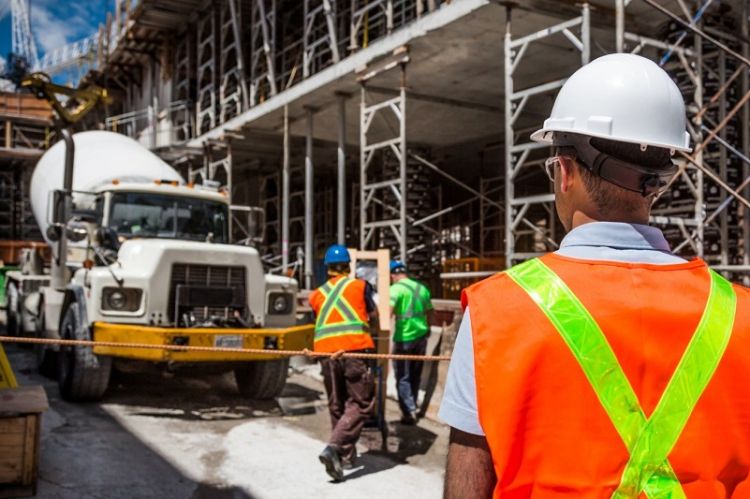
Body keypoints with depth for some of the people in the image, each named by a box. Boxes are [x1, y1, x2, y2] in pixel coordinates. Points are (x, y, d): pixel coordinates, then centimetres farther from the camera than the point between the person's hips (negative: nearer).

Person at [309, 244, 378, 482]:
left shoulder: (316, 295, 17)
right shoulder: (360, 286, 11)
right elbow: (374, 319, 20)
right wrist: (373, 329, 41)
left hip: (326, 352, 4)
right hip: (355, 349, -4)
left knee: (337, 406, 16)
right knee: (360, 403, 0)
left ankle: (347, 456, 22)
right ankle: (333, 448, -17)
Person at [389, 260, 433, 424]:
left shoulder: (396, 288, -9)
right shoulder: (422, 287, 10)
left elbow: (388, 312, -23)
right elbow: (429, 312, 19)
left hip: (404, 338, -6)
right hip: (421, 335, 6)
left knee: (403, 377, 3)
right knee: (415, 375, 18)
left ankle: (409, 413, -2)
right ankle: (413, 407, 29)